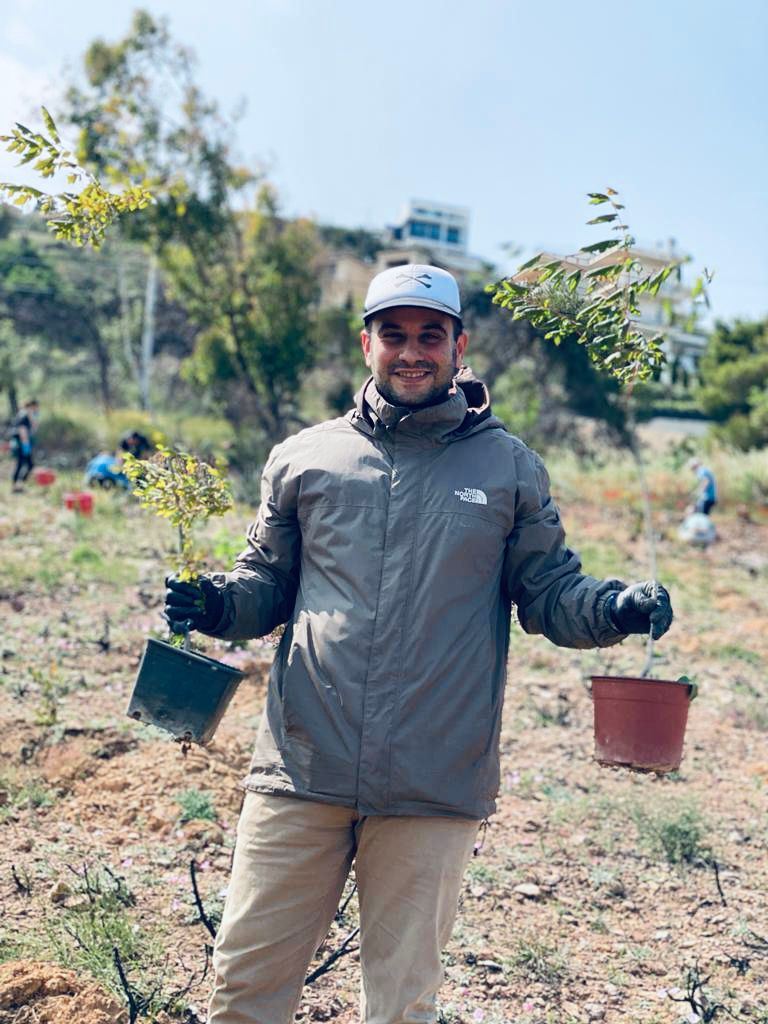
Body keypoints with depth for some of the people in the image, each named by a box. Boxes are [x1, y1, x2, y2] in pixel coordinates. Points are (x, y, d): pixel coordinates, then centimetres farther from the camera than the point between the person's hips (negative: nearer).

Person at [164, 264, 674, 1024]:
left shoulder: (508, 468, 5)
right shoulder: (304, 459, 7)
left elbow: (550, 593, 7)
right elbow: (268, 582, 14)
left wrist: (616, 608, -13)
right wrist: (216, 603, -6)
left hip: (435, 789, -1)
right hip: (301, 768, 1)